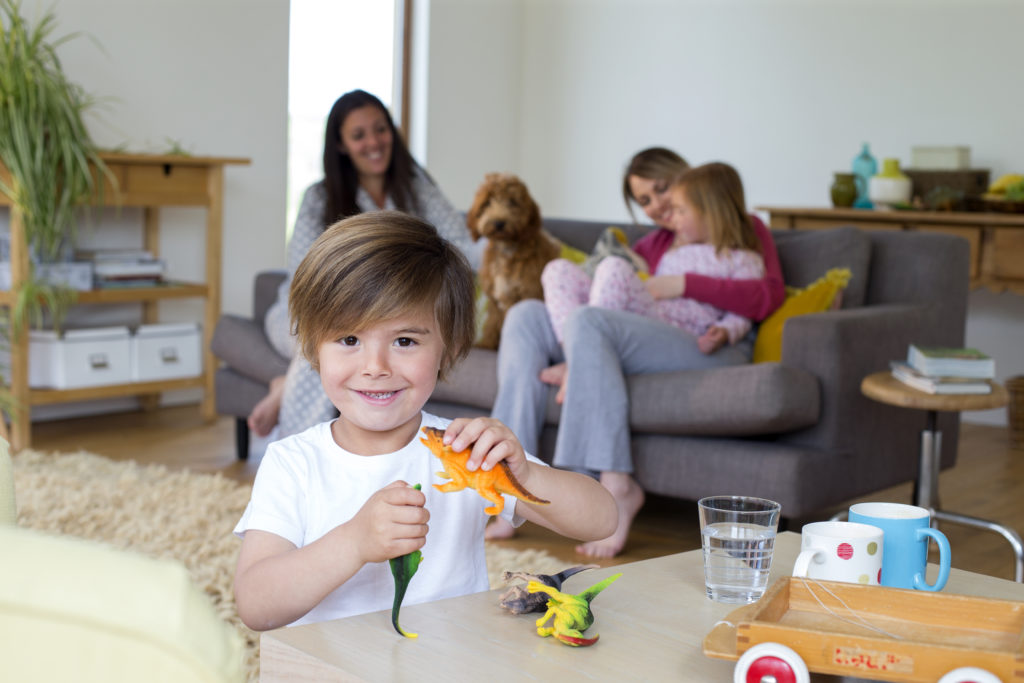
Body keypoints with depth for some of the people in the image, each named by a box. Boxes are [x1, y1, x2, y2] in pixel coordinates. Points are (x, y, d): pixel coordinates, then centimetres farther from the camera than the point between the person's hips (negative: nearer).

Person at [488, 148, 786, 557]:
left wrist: (684, 285, -10)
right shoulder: (650, 246, 31)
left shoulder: (742, 228, 15)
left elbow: (768, 297, -3)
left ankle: (617, 485, -33)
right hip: (645, 345, 6)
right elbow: (619, 301, 16)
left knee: (588, 321, -31)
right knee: (527, 314, -9)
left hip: (710, 351, -6)